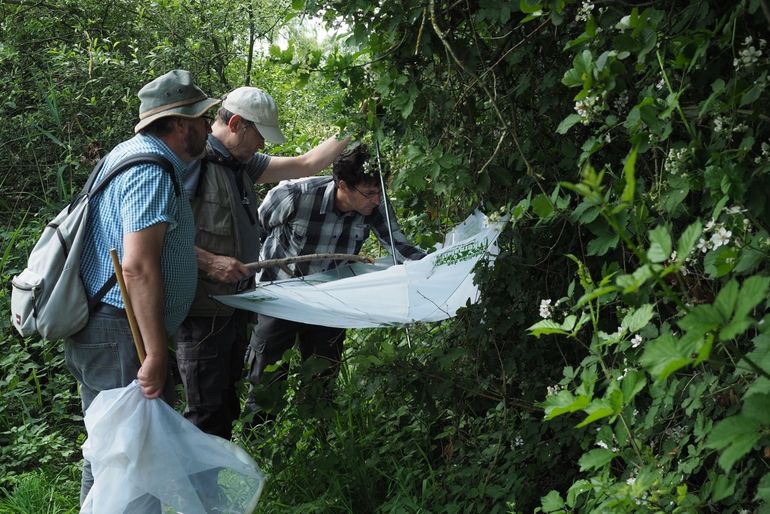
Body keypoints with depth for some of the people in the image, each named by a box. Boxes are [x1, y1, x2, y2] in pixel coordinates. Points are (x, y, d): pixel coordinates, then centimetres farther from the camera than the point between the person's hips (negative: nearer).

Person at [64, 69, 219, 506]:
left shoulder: (135, 153, 17)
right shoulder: (151, 169, -17)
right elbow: (138, 266, -25)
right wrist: (157, 355, -23)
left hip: (100, 327, 11)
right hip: (119, 334, -11)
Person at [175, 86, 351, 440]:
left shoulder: (242, 164, 11)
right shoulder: (190, 162, -16)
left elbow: (307, 164, 17)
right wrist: (209, 261, -25)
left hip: (234, 304, 9)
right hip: (202, 313, -9)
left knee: (227, 405, 17)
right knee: (208, 414, -5)